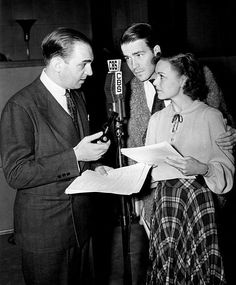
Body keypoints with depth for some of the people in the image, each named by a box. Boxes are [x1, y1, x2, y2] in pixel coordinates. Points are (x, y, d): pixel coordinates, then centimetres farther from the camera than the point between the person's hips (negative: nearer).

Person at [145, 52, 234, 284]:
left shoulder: (210, 117, -5)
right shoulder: (156, 119, 10)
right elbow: (148, 167, 13)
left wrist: (203, 169, -22)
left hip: (198, 203, -4)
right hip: (163, 201, 4)